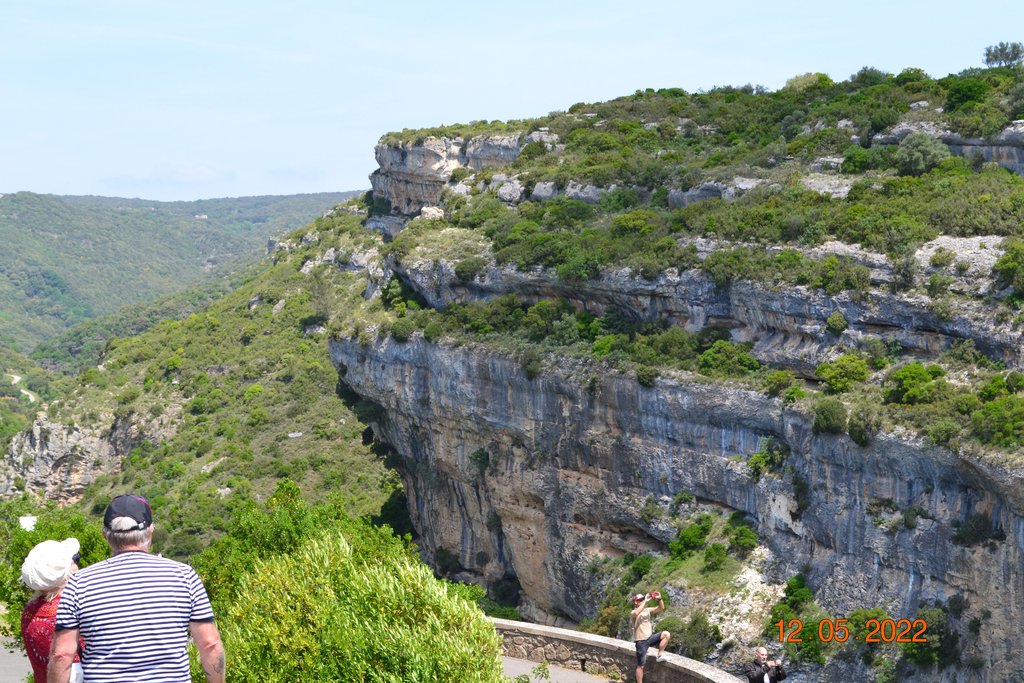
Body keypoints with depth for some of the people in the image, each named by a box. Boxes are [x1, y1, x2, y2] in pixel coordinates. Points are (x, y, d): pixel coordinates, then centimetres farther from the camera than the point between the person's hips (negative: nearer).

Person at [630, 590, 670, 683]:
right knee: (640, 665, -1)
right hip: (641, 641, -6)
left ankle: (660, 655, -1)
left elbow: (661, 608, 4)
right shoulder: (633, 613, -13)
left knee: (666, 634, -14)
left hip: (650, 637, 6)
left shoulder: (647, 610, 7)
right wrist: (645, 601, -35)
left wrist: (659, 599, -15)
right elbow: (636, 613, -38)